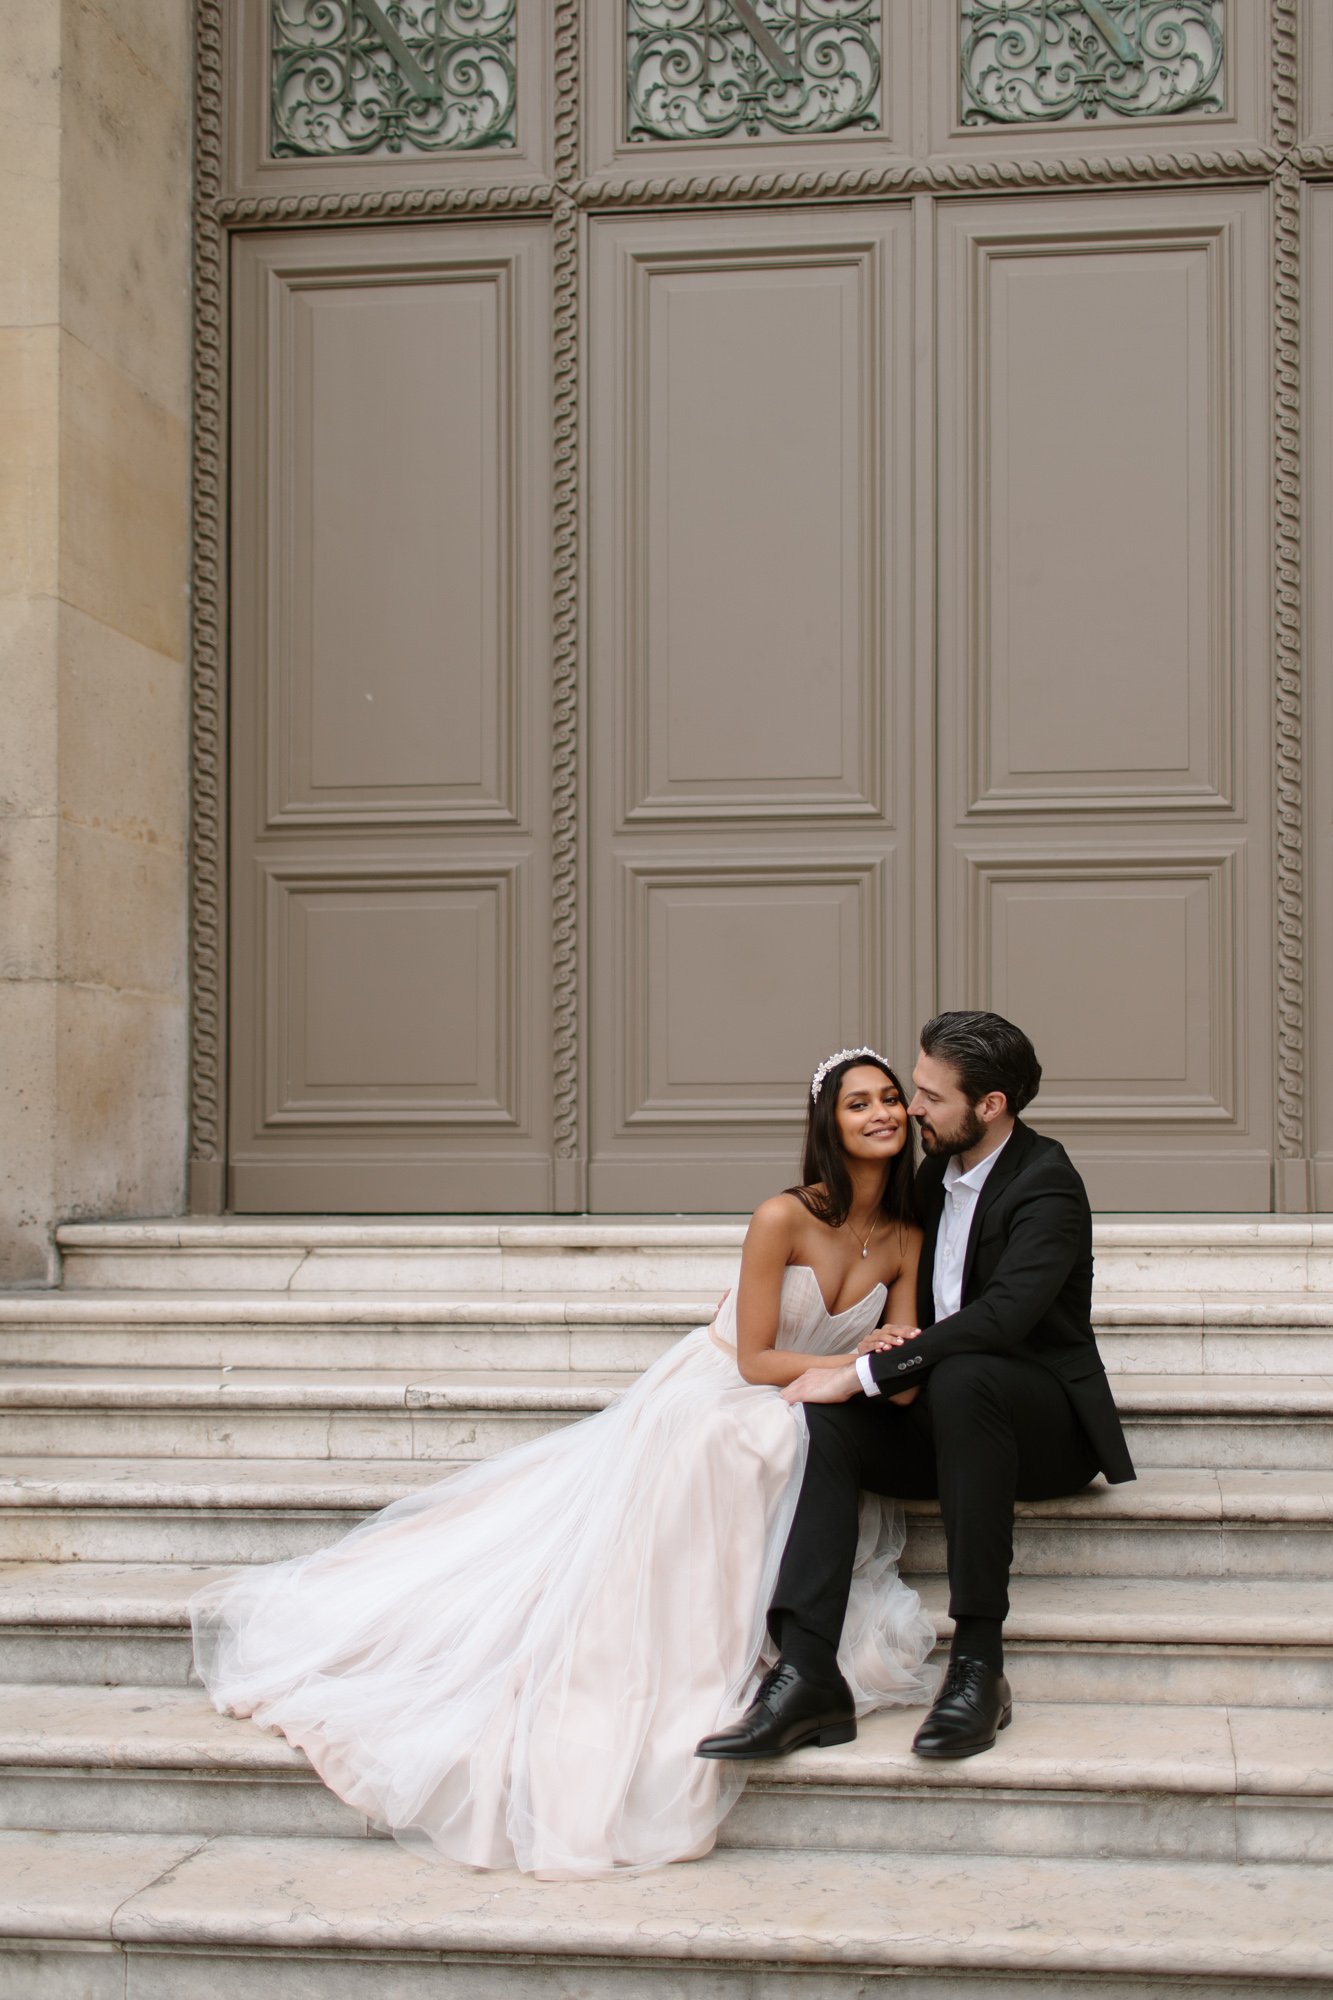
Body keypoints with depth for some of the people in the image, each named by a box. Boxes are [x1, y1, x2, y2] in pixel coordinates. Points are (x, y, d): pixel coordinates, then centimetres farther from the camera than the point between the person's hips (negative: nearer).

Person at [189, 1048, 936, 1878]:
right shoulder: (784, 1219, -15)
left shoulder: (906, 1240, 1)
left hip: (805, 1435, 4)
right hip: (714, 1400, -4)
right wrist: (855, 1362, -21)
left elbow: (904, 1365, 3)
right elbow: (754, 1360, -13)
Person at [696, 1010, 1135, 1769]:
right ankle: (807, 1672, -35)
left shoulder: (1047, 1183, -13)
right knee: (824, 1418, -21)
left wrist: (864, 1373, -27)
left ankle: (979, 1661, -35)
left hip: (1048, 1423, -7)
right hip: (950, 1415, 7)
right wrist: (899, 1335, 0)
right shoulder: (938, 1173, 13)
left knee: (962, 1377, -39)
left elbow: (1002, 1316, -28)